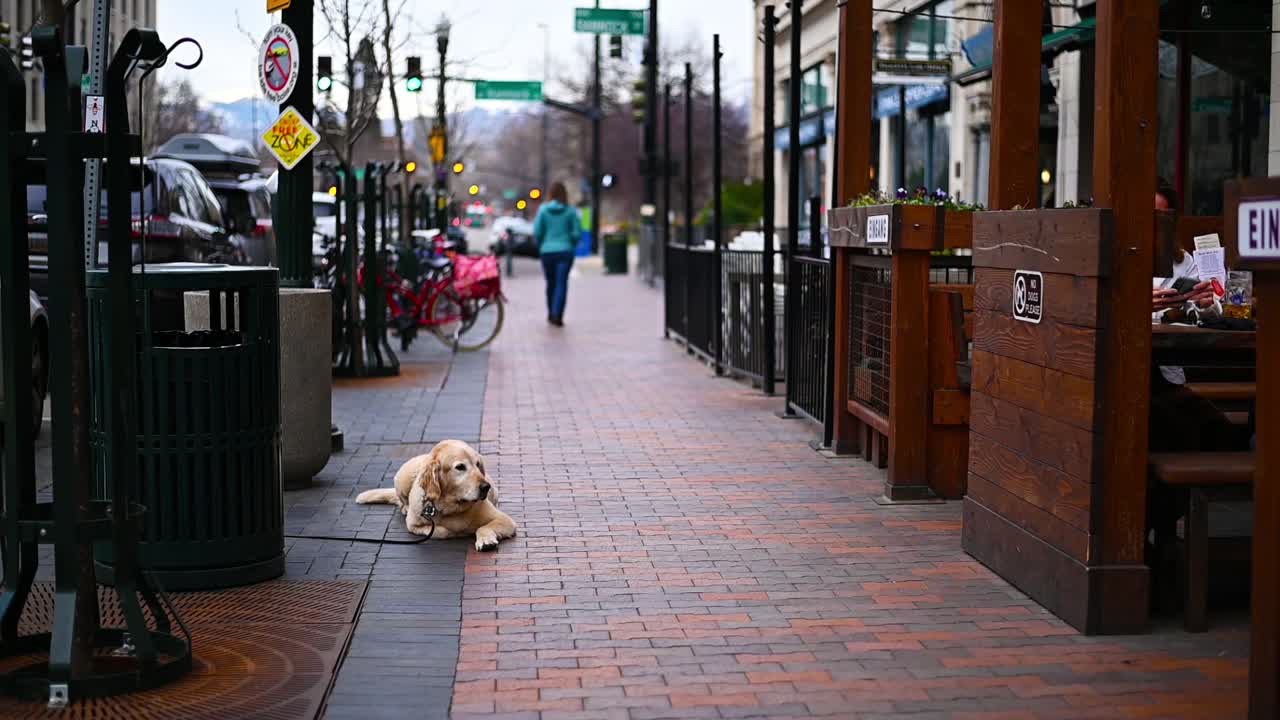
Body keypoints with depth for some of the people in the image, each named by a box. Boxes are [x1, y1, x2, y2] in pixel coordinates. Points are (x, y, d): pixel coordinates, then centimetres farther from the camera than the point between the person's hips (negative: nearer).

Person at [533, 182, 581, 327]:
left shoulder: (543, 210, -2)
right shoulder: (571, 211, -3)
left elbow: (537, 231, -4)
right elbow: (577, 232, -5)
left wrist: (541, 245, 14)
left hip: (547, 251, 2)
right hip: (565, 251, -2)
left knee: (551, 283, 15)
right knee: (562, 283, -6)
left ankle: (551, 314, 25)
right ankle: (557, 315, -19)